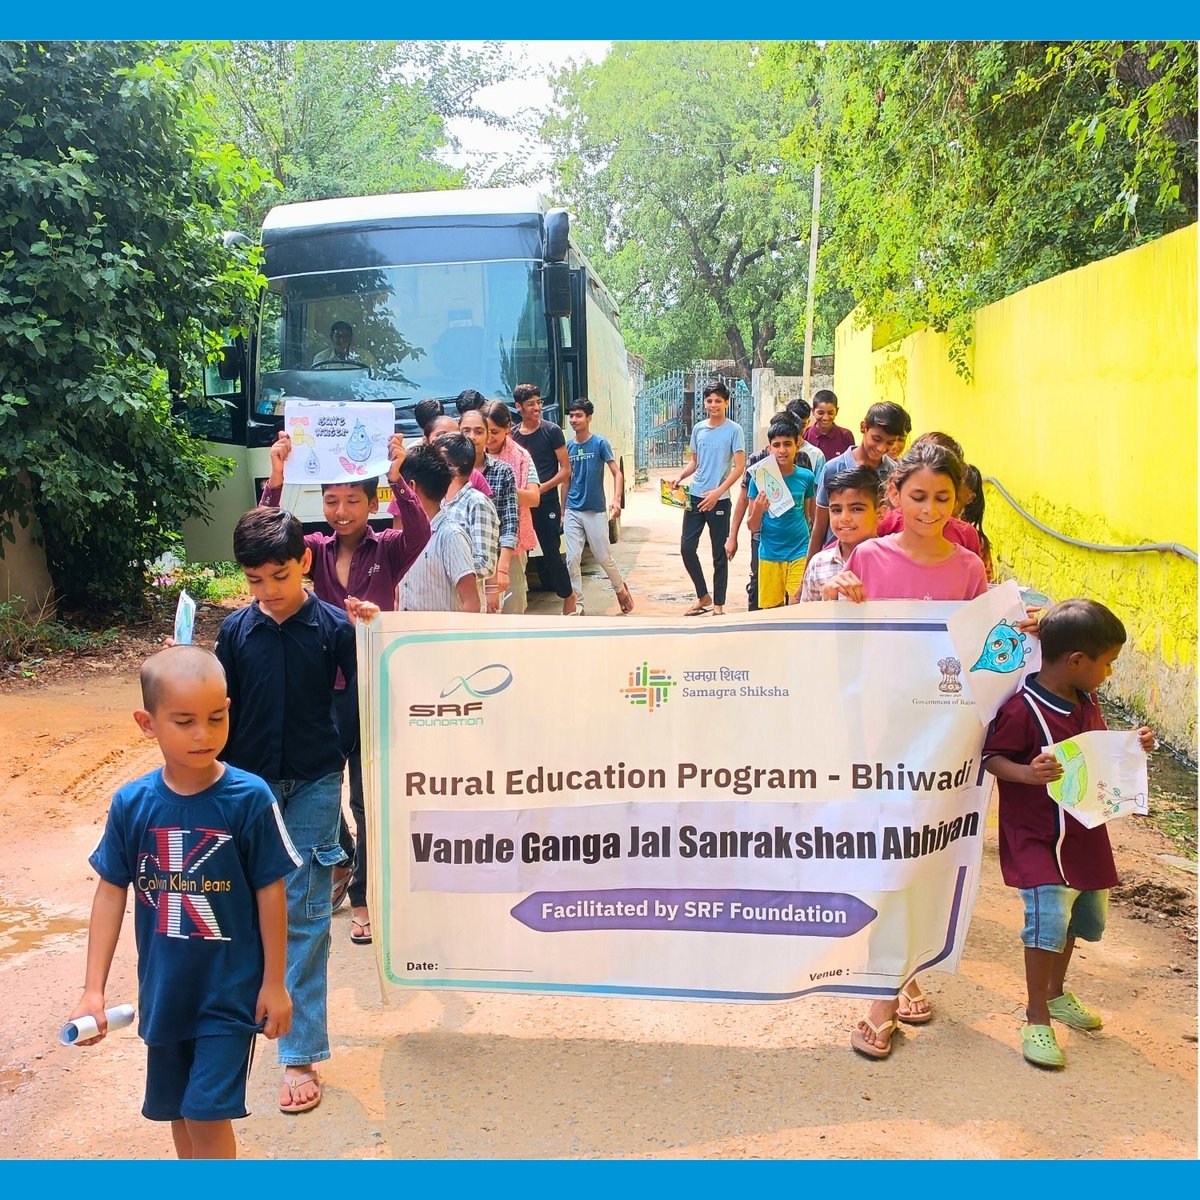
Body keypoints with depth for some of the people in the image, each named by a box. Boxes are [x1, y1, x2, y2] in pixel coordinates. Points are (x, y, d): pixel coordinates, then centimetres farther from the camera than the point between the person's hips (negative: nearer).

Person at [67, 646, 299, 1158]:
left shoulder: (249, 798, -17)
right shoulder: (131, 803, -9)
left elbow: (271, 892, -10)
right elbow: (111, 891, -1)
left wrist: (274, 982, -5)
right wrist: (93, 989, -2)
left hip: (231, 990, -4)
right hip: (163, 990, 4)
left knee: (209, 1113, -3)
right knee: (179, 1112, 19)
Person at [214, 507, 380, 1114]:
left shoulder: (333, 625, -9)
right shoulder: (236, 629, -2)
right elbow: (222, 708, 6)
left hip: (313, 783, -2)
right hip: (250, 783, 3)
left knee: (305, 914, 0)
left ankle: (302, 1054, 9)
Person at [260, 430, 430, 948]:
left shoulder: (388, 551, -5)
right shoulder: (317, 550, 2)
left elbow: (418, 532, -25)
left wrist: (396, 480, -39)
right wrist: (275, 484, -28)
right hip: (324, 685, 3)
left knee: (368, 797, 5)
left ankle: (363, 895, 22)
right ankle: (341, 861, 41)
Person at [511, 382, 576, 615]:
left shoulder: (551, 431, -3)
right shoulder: (512, 436, 7)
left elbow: (566, 469, -4)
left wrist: (542, 488, -15)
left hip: (547, 503, -4)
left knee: (552, 553, -4)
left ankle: (568, 598, 10)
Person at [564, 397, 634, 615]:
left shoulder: (600, 443, -6)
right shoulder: (568, 446, 5)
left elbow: (617, 473, -8)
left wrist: (616, 500, -22)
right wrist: (562, 508, 13)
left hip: (596, 511, -3)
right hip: (573, 511, 3)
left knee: (604, 558, 5)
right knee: (572, 560, -2)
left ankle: (621, 589, 32)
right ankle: (577, 607, 5)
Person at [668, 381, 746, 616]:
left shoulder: (734, 430, -6)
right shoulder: (698, 429, 9)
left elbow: (739, 466, -11)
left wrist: (717, 492, -19)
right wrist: (680, 476, 0)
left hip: (719, 500, -5)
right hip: (695, 497, 5)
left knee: (719, 554, 4)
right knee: (687, 547, 3)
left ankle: (719, 605, 14)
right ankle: (703, 597, 19)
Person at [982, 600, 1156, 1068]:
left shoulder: (1086, 702, 5)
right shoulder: (1022, 709, -21)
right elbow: (992, 757, -17)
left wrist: (1131, 745, 2)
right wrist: (1027, 773, -34)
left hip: (1083, 831, 9)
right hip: (1037, 835, -9)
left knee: (1085, 913, 20)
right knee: (1049, 916, -18)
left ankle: (1056, 993, 43)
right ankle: (1036, 1019, 0)